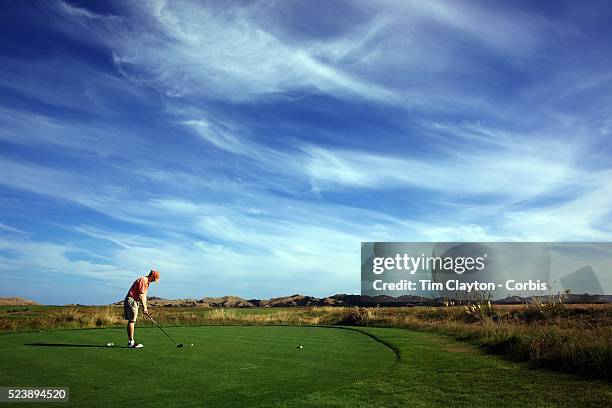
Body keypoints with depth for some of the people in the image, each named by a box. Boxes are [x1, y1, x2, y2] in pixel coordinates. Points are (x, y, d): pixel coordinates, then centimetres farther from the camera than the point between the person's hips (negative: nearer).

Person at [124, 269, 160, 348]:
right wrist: (144, 307, -16)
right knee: (132, 321, -10)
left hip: (134, 301, 11)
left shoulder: (146, 282, 18)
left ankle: (130, 341, 13)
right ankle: (131, 342, -9)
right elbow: (141, 295, -18)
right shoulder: (143, 280, -13)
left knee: (131, 321, 10)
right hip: (131, 300, -11)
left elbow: (144, 296, 18)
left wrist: (145, 308, 12)